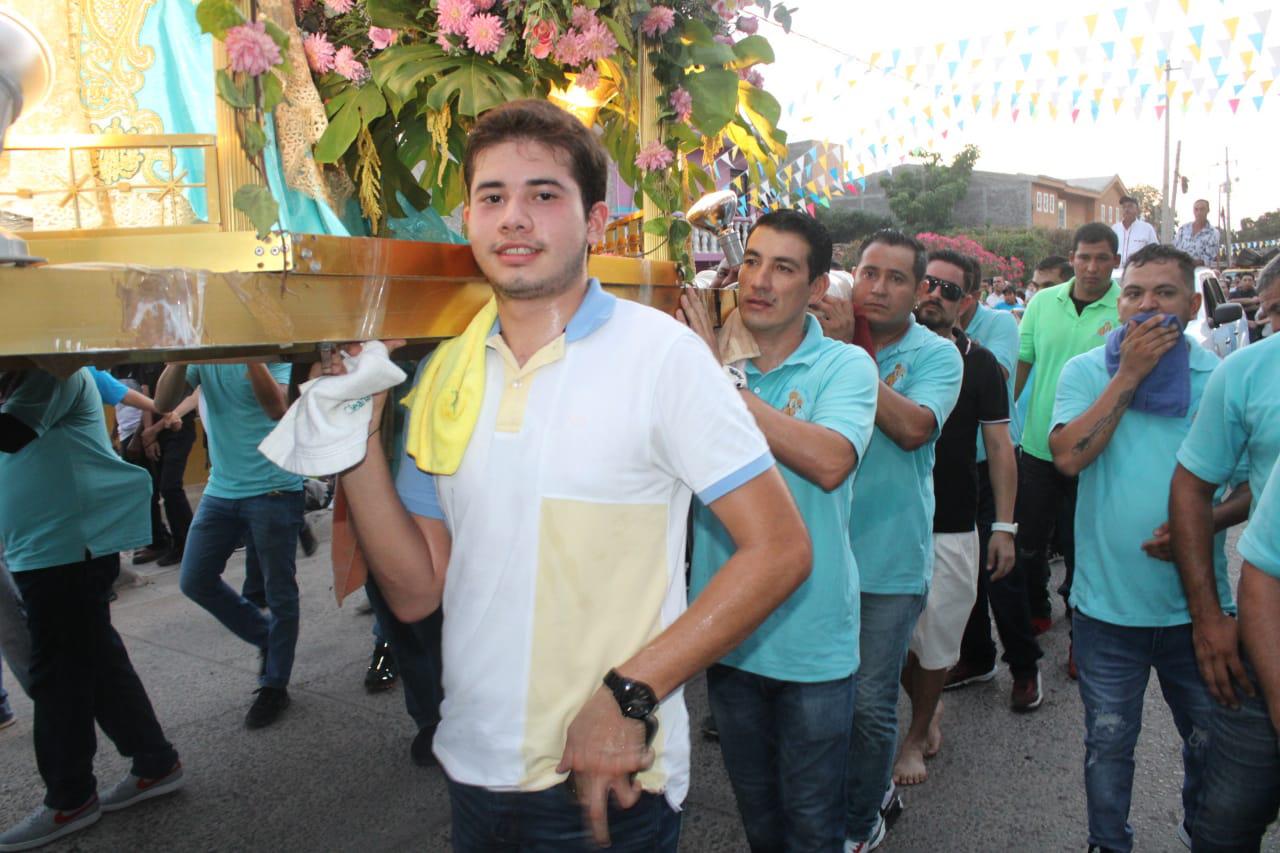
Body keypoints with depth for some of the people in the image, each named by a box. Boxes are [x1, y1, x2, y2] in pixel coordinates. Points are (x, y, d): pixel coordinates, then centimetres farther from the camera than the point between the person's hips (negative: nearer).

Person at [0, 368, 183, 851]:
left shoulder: (53, 368, -10)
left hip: (65, 544, -10)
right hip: (44, 544, 10)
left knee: (58, 671, 0)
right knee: (94, 660, 14)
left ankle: (70, 799, 14)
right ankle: (156, 763, 24)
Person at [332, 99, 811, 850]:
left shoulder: (660, 353, -13)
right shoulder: (448, 372, 2)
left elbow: (779, 550, -15)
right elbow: (417, 592, 2)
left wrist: (629, 696, -20)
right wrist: (358, 441, -10)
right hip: (472, 761, 5)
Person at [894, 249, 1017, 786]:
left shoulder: (979, 365, 3)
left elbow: (999, 448, 5)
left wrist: (1004, 525, 1)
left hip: (952, 527, 0)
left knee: (937, 639, 8)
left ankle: (917, 735, 30)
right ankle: (930, 707, 37)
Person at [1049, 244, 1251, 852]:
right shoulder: (1086, 371, -3)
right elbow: (1068, 456, -20)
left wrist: (1204, 523, -17)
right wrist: (1129, 374, -18)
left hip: (1197, 603, 1)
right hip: (1107, 603, -1)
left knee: (1212, 743, 19)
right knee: (1108, 744, 15)